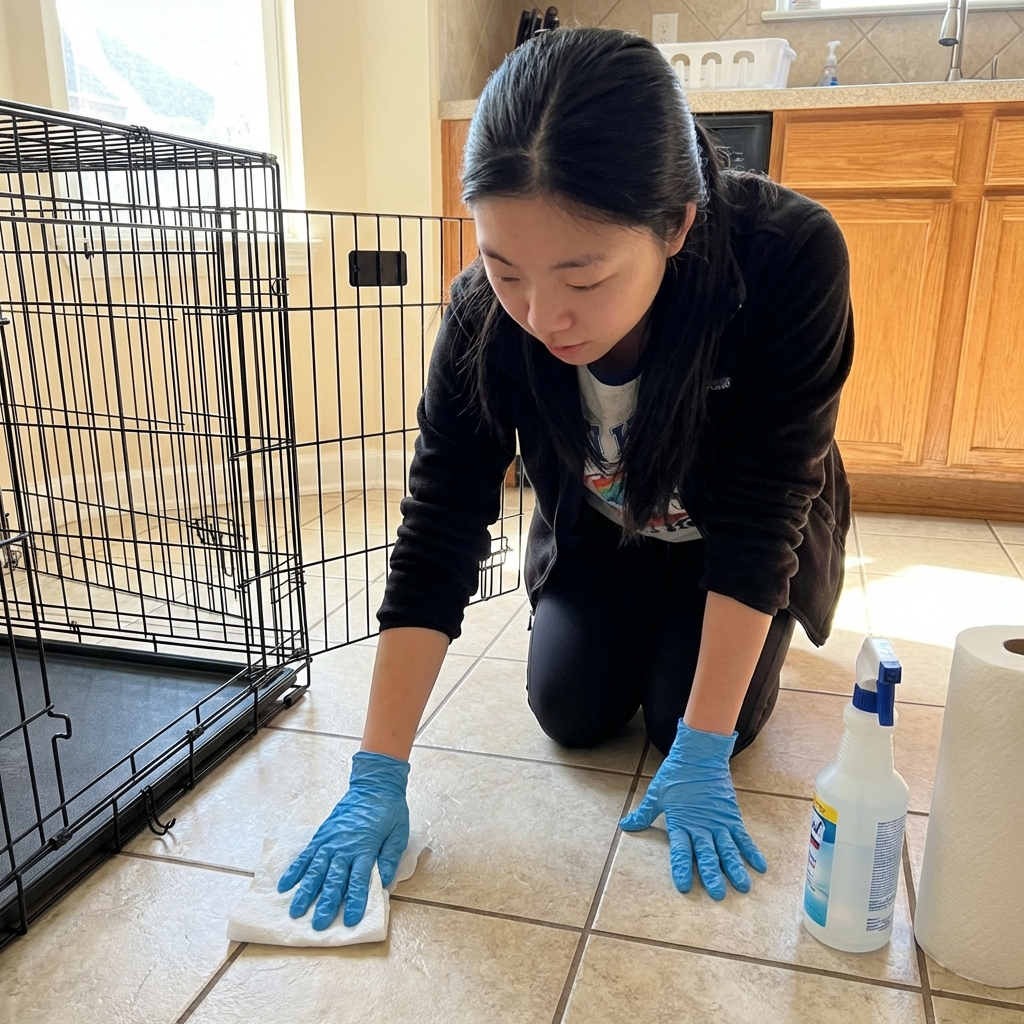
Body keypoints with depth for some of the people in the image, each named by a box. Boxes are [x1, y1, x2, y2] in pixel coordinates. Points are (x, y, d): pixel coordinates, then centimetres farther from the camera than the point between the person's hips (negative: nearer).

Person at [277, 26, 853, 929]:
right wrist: (378, 778, -30)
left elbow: (760, 517, -31)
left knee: (684, 718, -12)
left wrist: (702, 754, -29)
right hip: (600, 525, 2)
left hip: (740, 537, -1)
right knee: (571, 714, -8)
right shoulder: (488, 313, -31)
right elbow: (438, 533, -29)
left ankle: (720, 628, 22)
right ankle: (637, 619, 24)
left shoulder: (792, 256, -37)